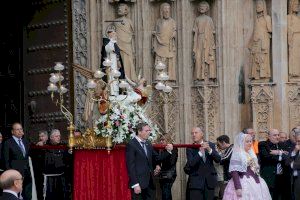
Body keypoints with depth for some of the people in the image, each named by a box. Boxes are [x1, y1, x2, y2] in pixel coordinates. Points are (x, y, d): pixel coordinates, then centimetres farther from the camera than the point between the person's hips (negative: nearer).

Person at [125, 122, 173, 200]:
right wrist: (135, 184, -18)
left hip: (149, 183, 7)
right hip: (138, 183, -7)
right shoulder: (131, 145, -9)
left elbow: (157, 158, 16)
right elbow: (131, 166, -13)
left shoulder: (148, 144, 14)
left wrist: (168, 151, -1)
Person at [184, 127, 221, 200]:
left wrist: (209, 150, -23)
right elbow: (190, 164, -15)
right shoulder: (190, 148, -1)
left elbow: (218, 159, -5)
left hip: (209, 181, 2)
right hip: (196, 182, -2)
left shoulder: (211, 145, 6)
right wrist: (200, 152, -26)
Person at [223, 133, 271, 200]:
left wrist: (258, 183, 19)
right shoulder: (236, 155, -11)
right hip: (242, 184, -8)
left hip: (254, 183, 8)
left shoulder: (251, 154, 14)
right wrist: (238, 188, -24)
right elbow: (234, 172, -17)